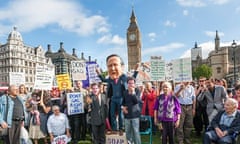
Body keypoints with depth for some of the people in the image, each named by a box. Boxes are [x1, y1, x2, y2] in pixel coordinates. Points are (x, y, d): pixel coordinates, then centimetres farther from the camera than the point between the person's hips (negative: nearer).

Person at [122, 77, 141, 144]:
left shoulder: (137, 91, -3)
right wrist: (123, 107, 0)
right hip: (127, 115, 4)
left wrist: (133, 92, -21)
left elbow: (137, 101, -18)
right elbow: (123, 102, 18)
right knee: (127, 131, 11)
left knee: (136, 131, -2)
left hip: (135, 114, -4)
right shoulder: (125, 92, 6)